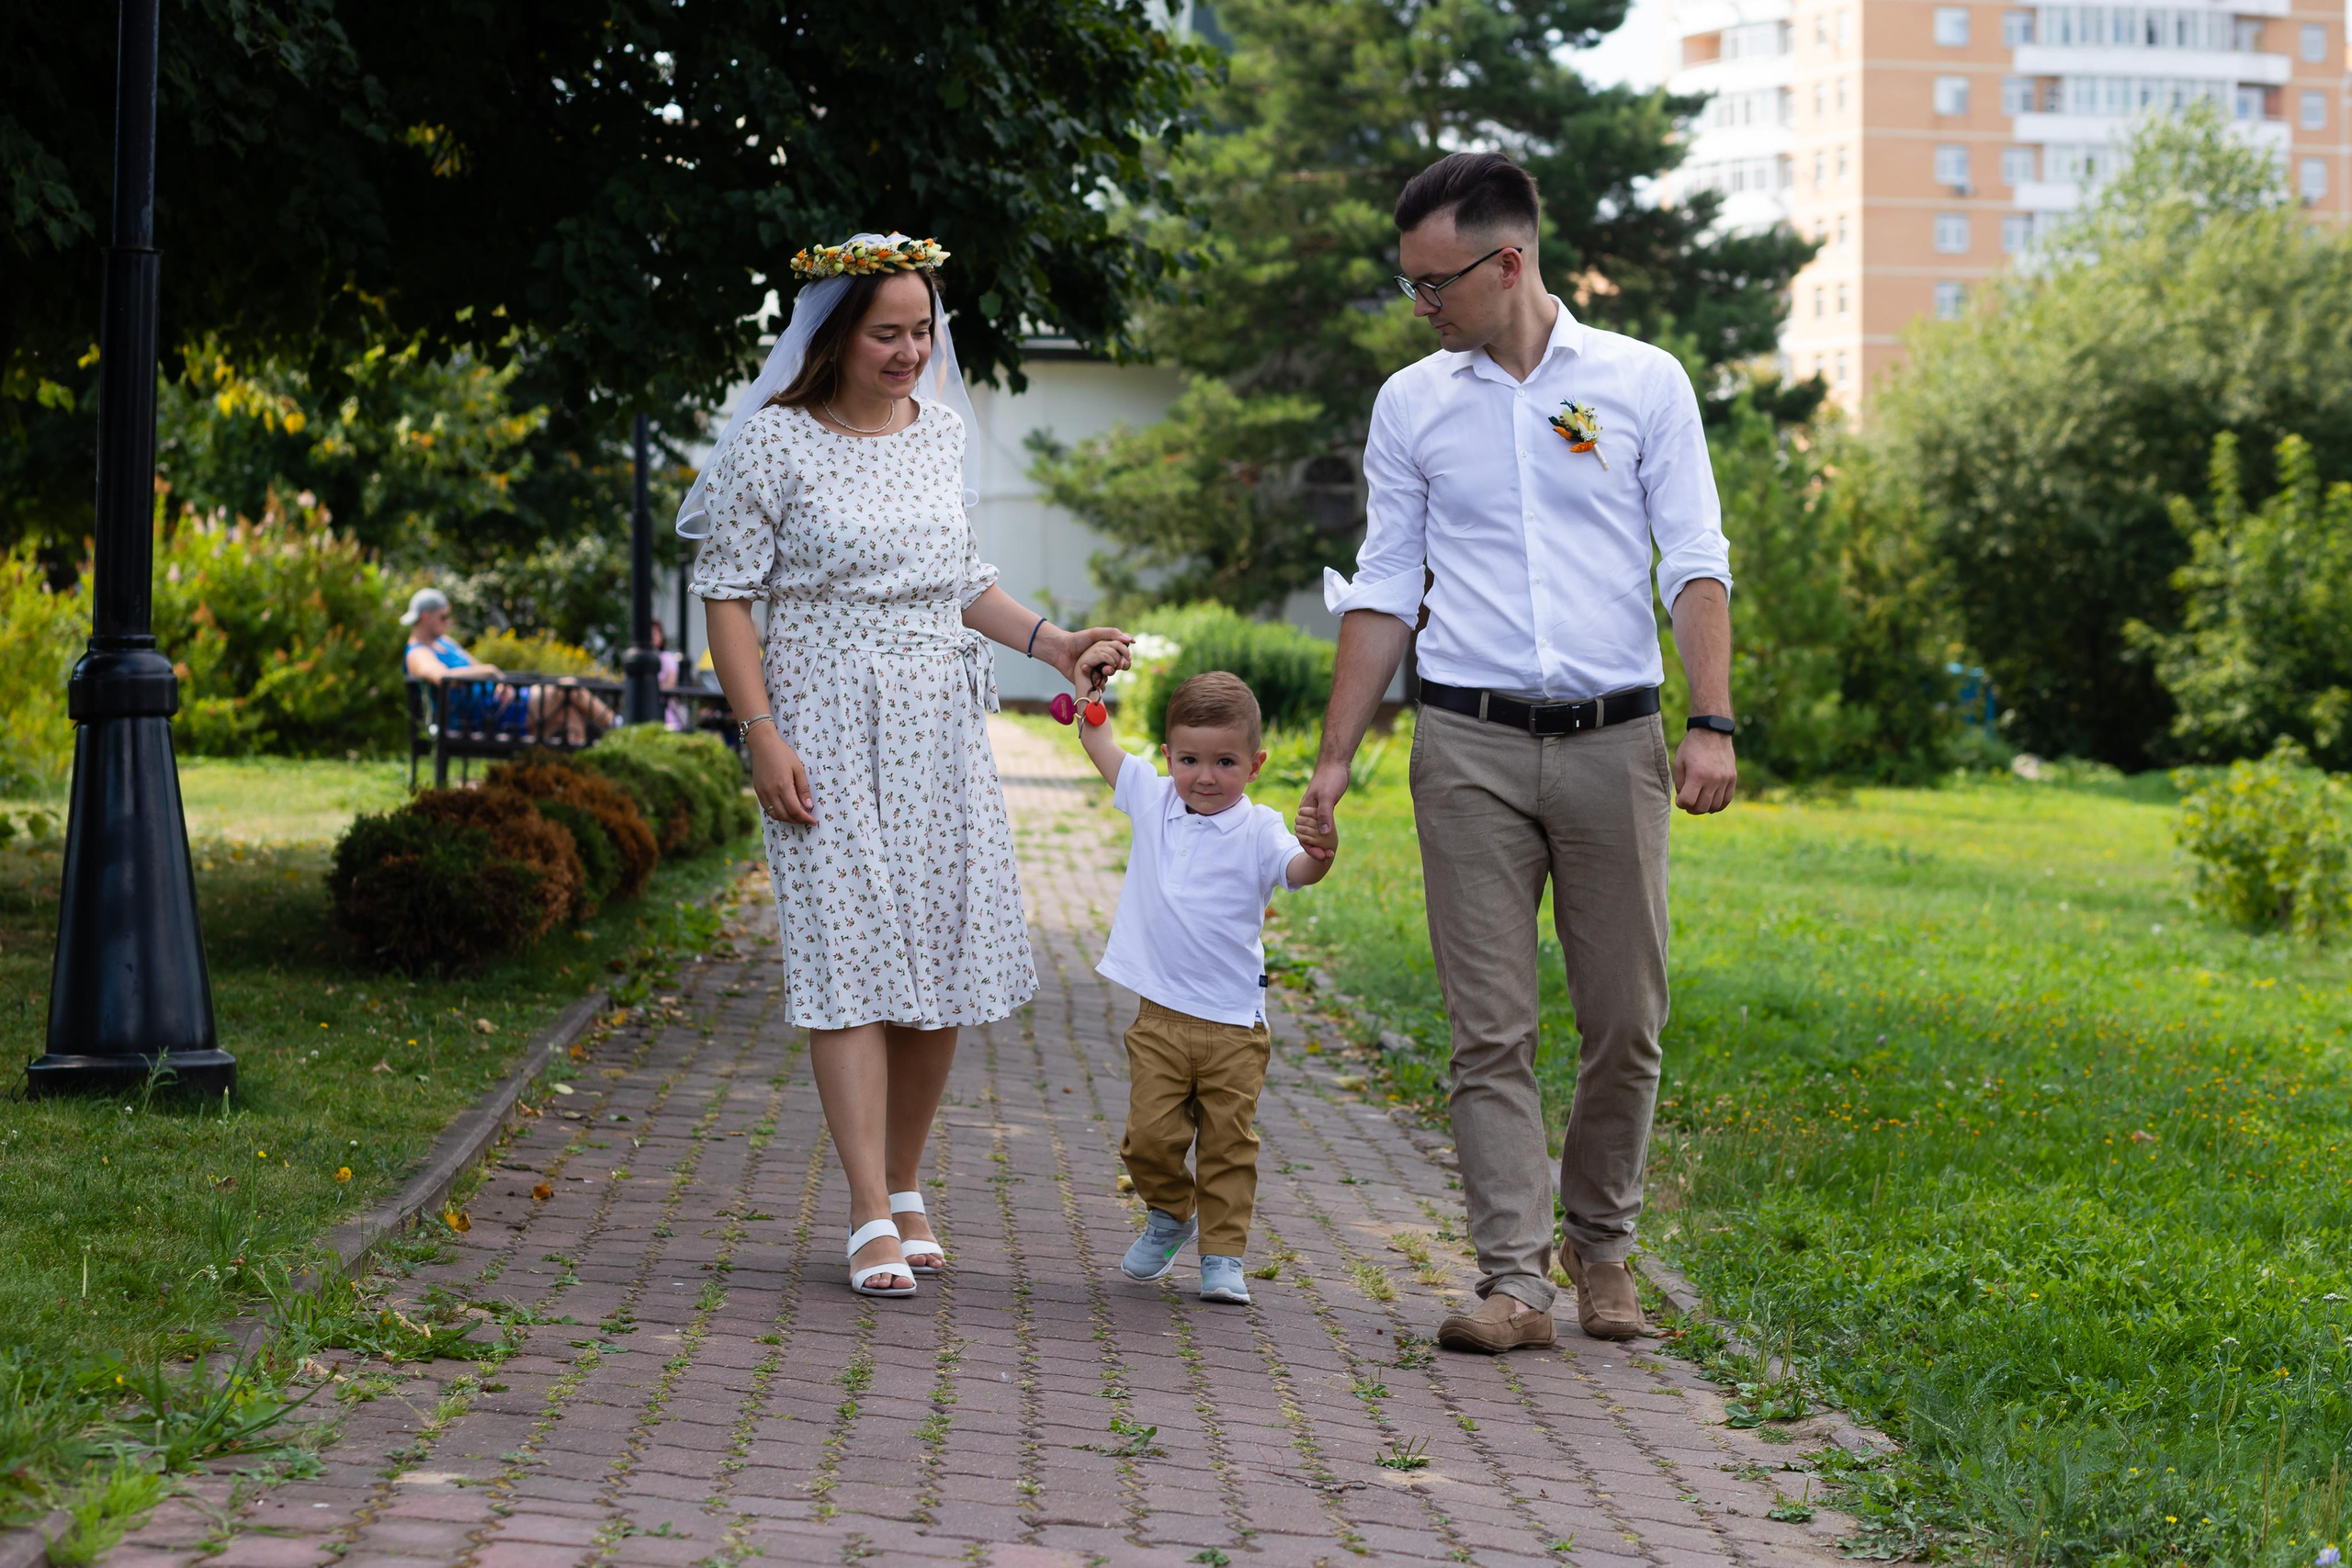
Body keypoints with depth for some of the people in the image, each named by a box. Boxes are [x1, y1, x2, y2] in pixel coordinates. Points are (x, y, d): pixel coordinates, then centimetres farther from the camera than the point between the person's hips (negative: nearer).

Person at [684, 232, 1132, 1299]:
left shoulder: (941, 431, 10)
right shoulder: (774, 442, -7)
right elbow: (729, 597, -6)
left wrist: (1054, 643, 6)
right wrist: (762, 736, -14)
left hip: (940, 730, 5)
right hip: (828, 730, -5)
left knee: (943, 960, 4)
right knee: (851, 957, -10)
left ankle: (904, 1186, 20)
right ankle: (871, 1221, -11)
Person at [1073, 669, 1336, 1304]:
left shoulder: (1257, 830, -8)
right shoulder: (1152, 798, 5)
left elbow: (1295, 869, -27)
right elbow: (1100, 744, 20)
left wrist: (1319, 856, -48)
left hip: (1233, 1025, -3)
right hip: (1160, 1018, 3)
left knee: (1228, 1144, 1)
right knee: (1150, 1137, 0)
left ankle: (1223, 1255, 11)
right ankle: (1170, 1216, 27)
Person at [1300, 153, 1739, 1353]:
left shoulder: (1643, 384, 4)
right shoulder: (1411, 403, 9)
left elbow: (1695, 565, 1)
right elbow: (1385, 589, 12)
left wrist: (1713, 722, -10)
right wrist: (1335, 757, 7)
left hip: (1613, 741, -1)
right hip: (1471, 745, 1)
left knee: (1625, 1025, 4)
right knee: (1489, 1028, -5)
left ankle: (1601, 1244, 23)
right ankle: (1514, 1279, -5)